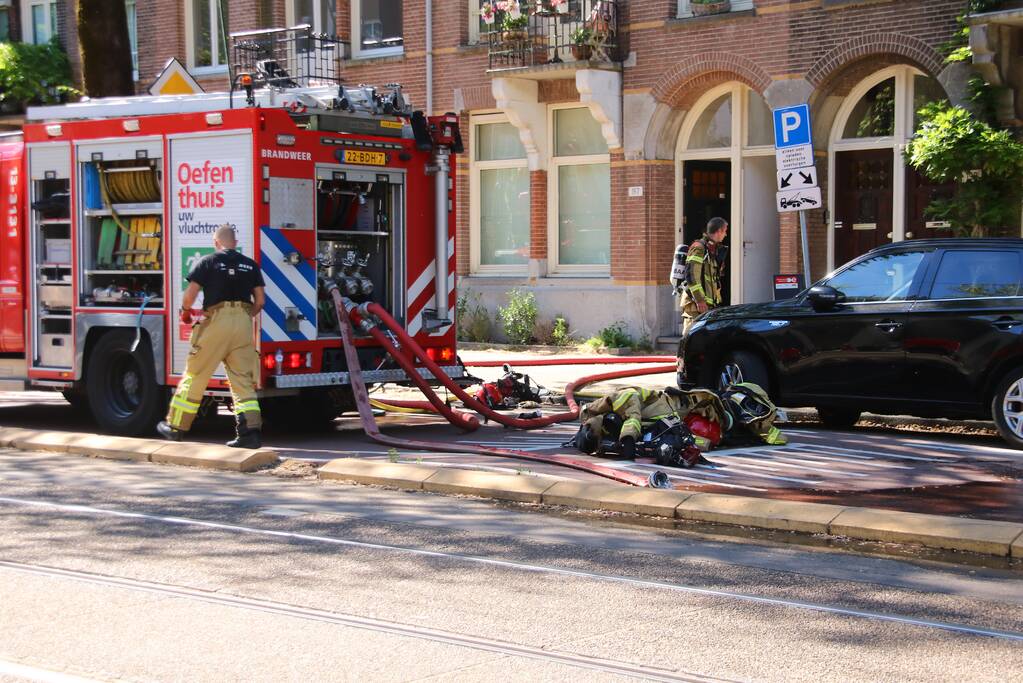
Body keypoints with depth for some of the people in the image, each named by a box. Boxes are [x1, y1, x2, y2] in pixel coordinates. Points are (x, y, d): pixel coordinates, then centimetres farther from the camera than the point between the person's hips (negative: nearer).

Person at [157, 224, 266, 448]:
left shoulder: (208, 262, 2)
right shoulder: (251, 265, 12)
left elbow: (189, 295, -2)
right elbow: (260, 301, 11)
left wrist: (185, 312, 17)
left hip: (216, 321, -3)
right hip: (243, 324, 3)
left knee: (195, 375, 7)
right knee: (243, 379, 4)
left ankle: (176, 426, 15)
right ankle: (250, 431, -6)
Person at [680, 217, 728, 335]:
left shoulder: (713, 249, 20)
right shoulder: (699, 248, -11)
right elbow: (691, 275, -18)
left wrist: (717, 298, 20)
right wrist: (700, 300, -20)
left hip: (708, 304, 9)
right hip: (695, 304, -9)